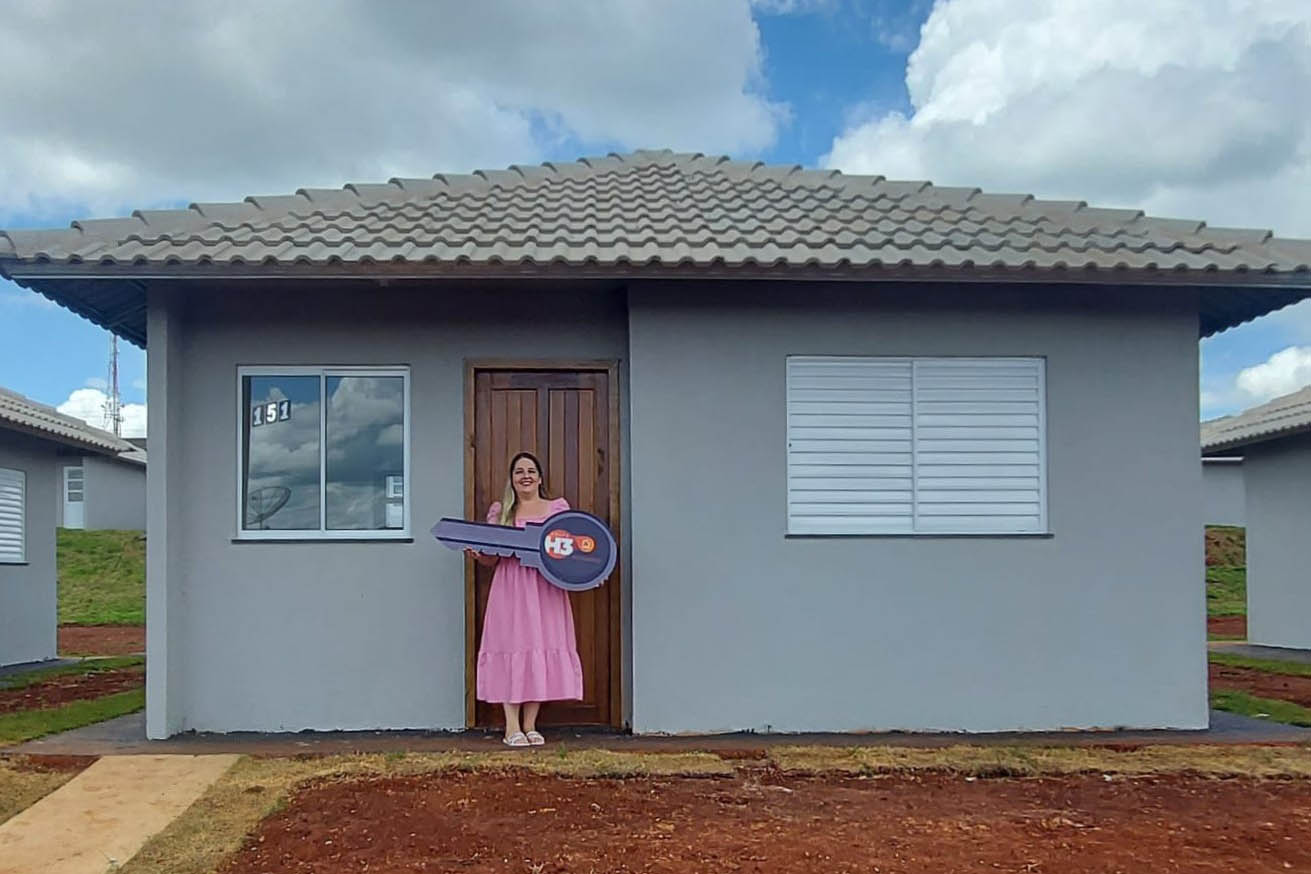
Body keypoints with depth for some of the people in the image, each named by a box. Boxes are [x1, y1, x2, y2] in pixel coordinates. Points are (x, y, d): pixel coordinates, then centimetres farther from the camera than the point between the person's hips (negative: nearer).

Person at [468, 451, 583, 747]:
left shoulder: (558, 508, 11)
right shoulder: (500, 511, 10)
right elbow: (491, 558, 8)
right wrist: (477, 555, -12)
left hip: (546, 589, 1)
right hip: (510, 588, -1)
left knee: (542, 648, 0)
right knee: (511, 648, -4)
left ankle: (530, 725, 8)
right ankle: (512, 727, -1)